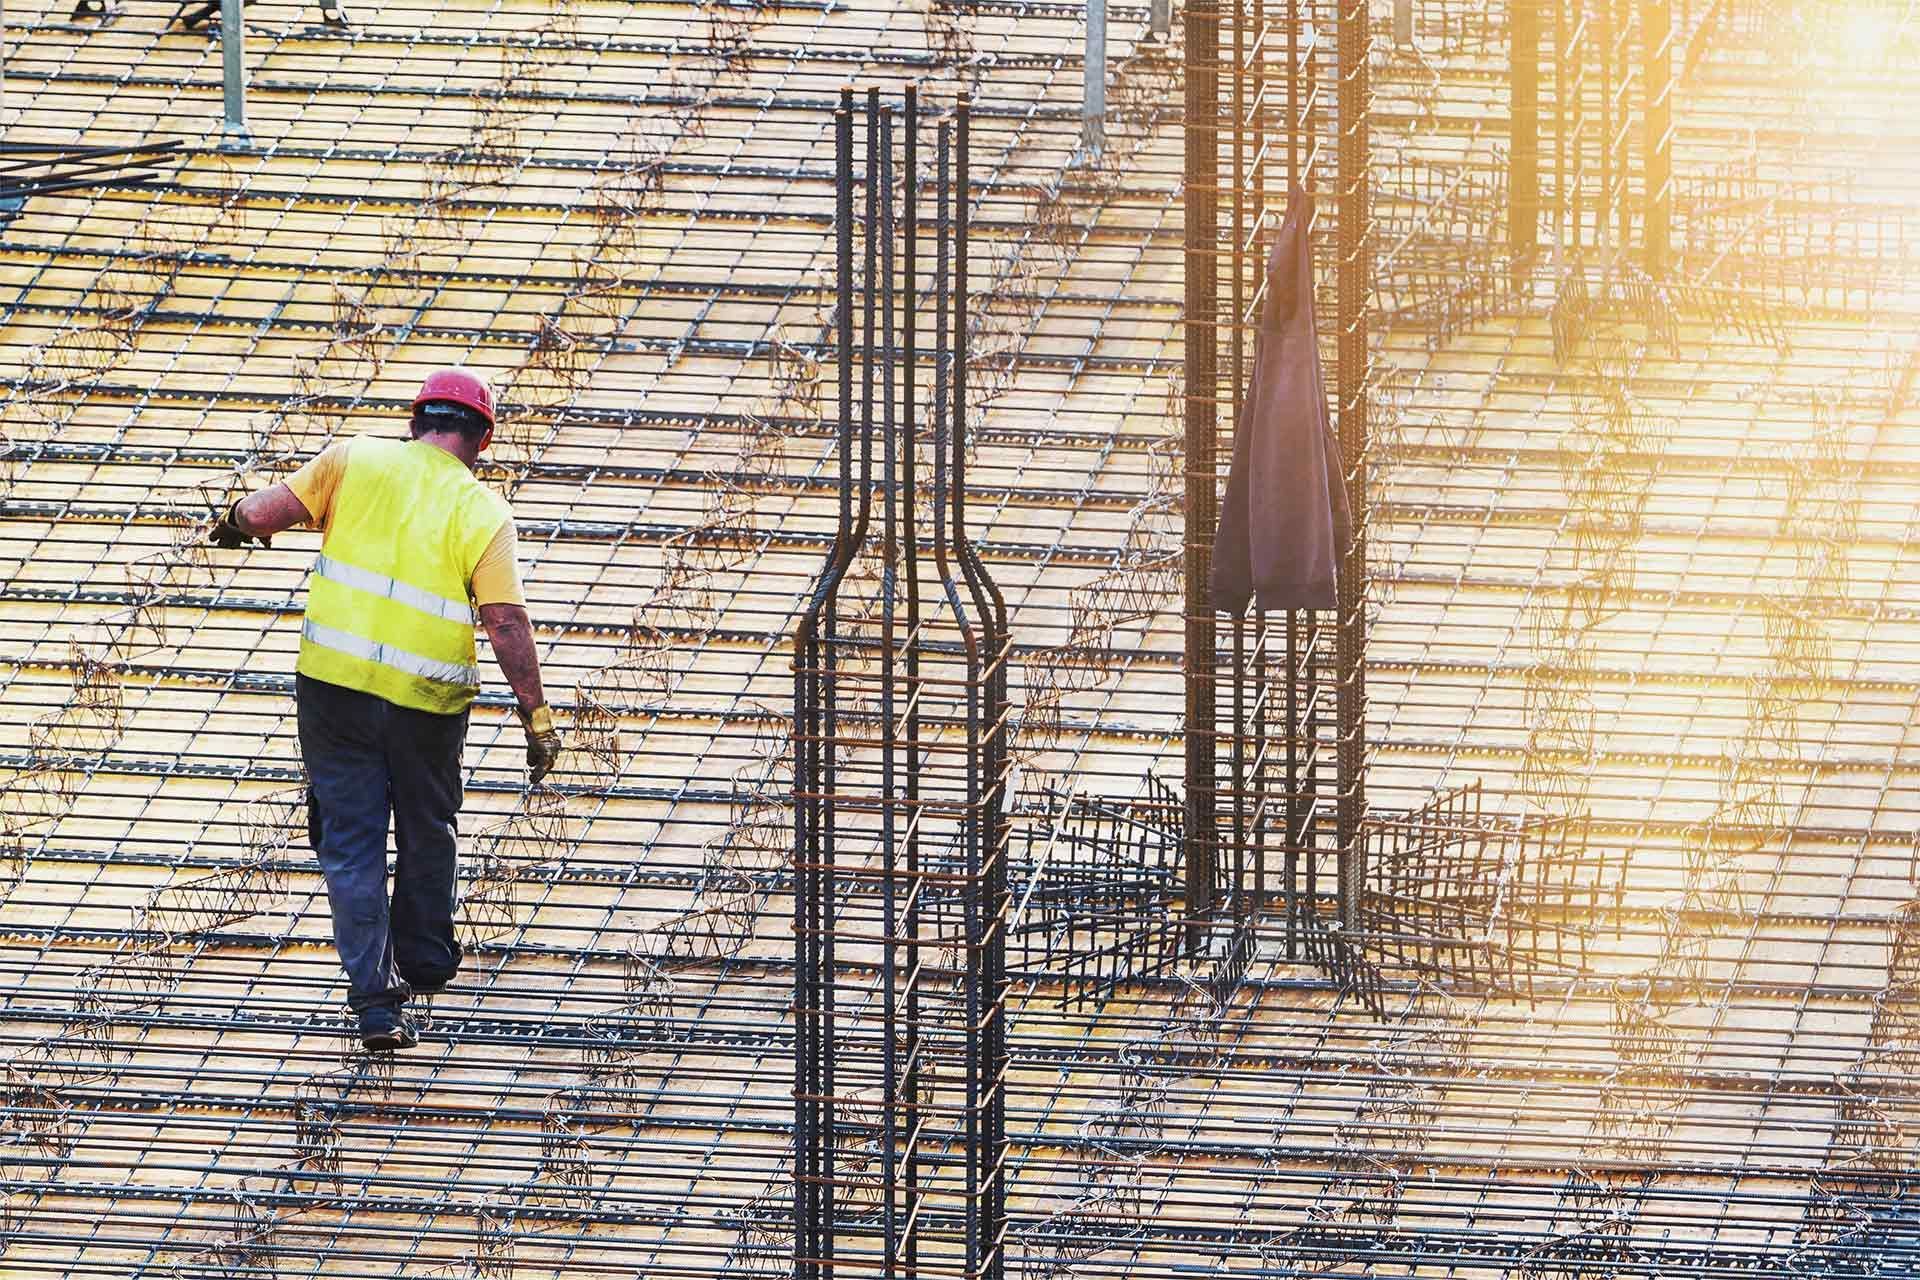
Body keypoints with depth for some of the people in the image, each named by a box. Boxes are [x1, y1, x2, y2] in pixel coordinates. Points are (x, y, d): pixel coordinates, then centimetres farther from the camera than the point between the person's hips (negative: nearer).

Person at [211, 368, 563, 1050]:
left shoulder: (355, 462, -2)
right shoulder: (483, 513, -5)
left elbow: (265, 511, -8)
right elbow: (508, 622, -12)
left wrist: (236, 521, 16)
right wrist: (537, 717, -8)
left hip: (335, 685, 0)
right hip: (427, 701, 0)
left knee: (351, 841, 6)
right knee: (428, 833, 24)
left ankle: (374, 996, -2)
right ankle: (424, 962, 40)